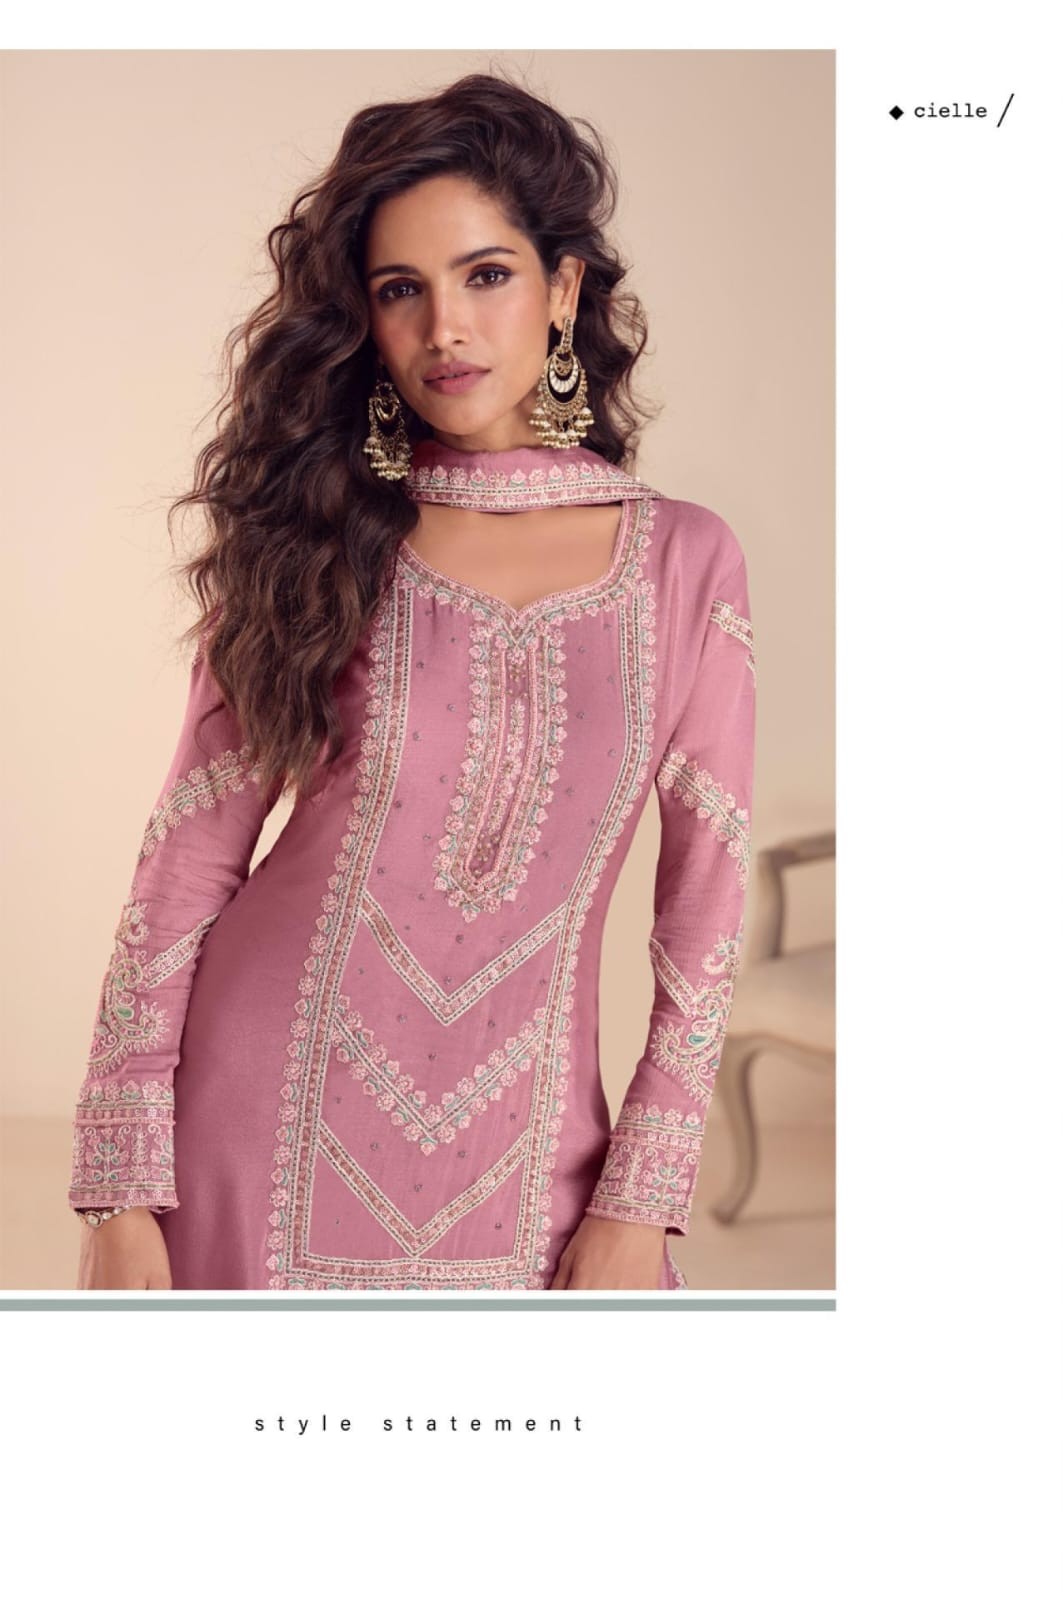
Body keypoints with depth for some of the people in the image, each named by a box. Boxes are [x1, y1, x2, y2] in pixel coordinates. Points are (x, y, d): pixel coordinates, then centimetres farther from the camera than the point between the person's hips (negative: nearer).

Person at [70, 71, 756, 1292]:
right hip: (271, 1127, 0)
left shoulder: (685, 563, -1)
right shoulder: (305, 541, -1)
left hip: (523, 1156, 1)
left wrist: (641, 1197, -3)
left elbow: (704, 906, 1)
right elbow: (189, 861, -2)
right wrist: (122, 1190, -6)